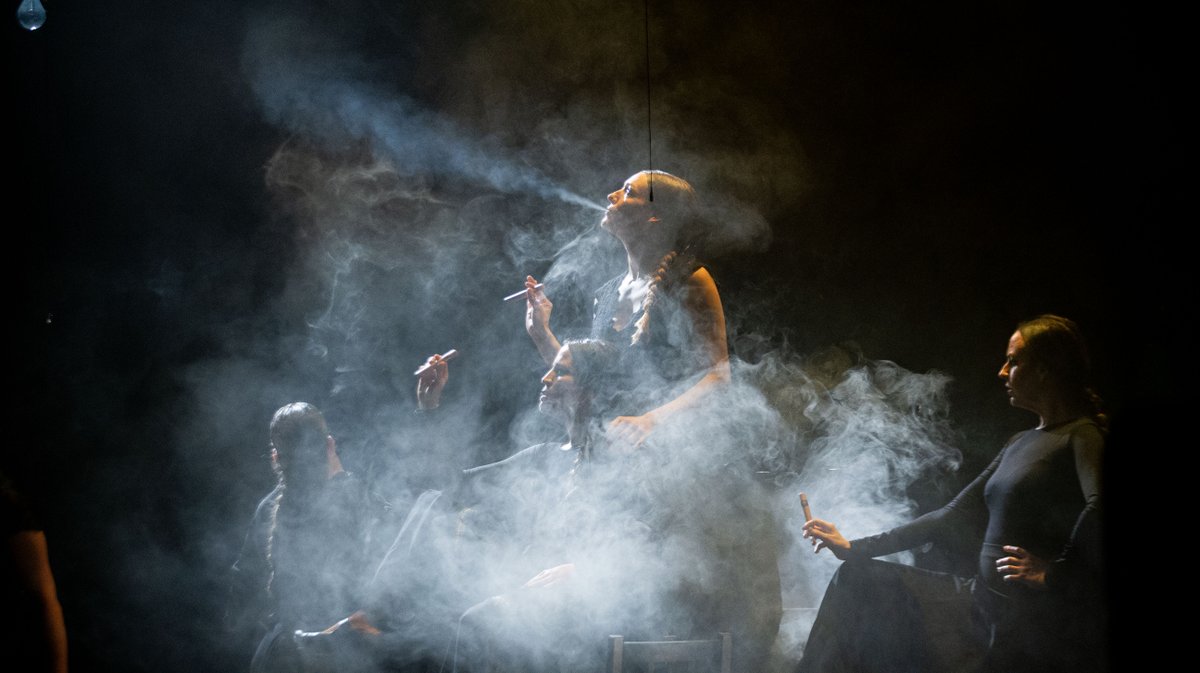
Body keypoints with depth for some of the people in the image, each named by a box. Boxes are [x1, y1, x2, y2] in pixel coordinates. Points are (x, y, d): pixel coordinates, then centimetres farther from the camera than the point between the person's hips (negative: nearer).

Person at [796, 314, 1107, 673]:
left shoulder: (1082, 437, -12)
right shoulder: (1020, 443, 16)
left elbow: (1098, 507, -33)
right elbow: (955, 516, 17)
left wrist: (1054, 573, -22)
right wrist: (854, 548, 14)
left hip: (1038, 626, -8)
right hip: (984, 606, 8)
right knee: (859, 581, 6)